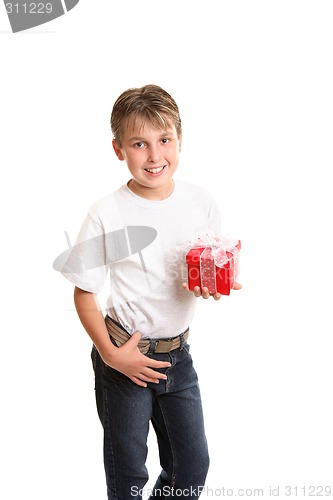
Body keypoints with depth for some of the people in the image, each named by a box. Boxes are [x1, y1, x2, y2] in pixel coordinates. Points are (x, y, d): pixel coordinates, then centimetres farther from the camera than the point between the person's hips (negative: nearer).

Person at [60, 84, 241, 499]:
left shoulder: (201, 203, -6)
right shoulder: (106, 214, -16)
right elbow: (84, 294, -7)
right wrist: (111, 354, -15)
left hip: (177, 352, 3)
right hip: (124, 356, -3)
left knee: (193, 465, 16)